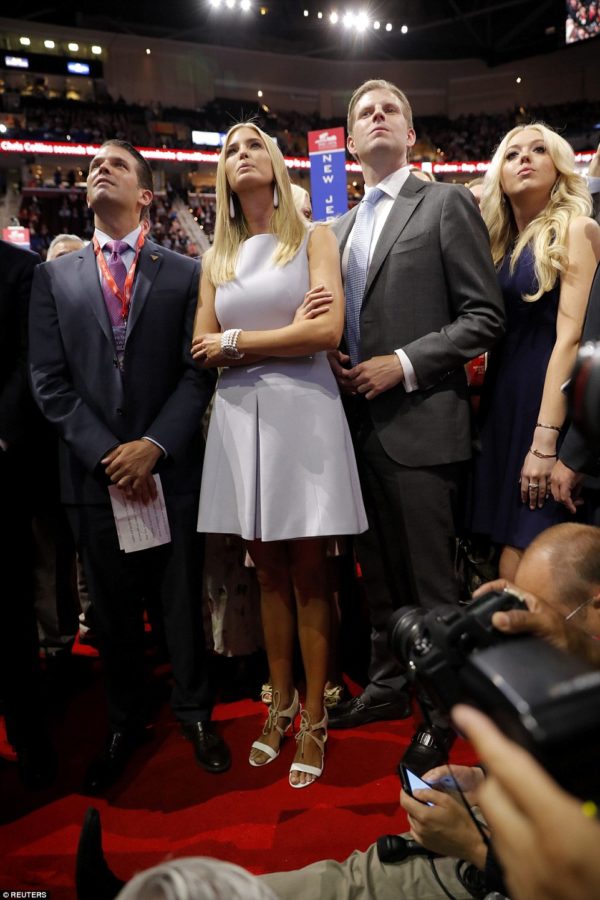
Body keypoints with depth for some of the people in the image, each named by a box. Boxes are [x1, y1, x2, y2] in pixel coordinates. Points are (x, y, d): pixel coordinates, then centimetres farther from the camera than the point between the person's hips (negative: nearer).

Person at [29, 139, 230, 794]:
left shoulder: (185, 274, 4)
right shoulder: (54, 277, 9)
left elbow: (198, 373, -3)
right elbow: (49, 381, 1)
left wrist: (154, 445, -14)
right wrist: (105, 453, -10)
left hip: (170, 468, -1)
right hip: (94, 472, 2)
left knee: (183, 599, 10)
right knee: (112, 608, 13)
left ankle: (194, 712, 32)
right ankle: (123, 724, 33)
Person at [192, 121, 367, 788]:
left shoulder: (313, 238, 5)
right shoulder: (217, 258, 15)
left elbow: (328, 332, -10)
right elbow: (202, 350, 6)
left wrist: (238, 341, -4)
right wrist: (284, 334, -7)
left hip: (302, 413, -3)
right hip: (240, 416, 4)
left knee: (307, 571, 1)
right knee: (268, 571, 10)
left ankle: (314, 717, 15)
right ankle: (280, 704, 24)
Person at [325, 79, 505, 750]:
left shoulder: (446, 204, 0)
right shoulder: (341, 226, 18)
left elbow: (485, 316, -7)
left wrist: (403, 365, -15)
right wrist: (330, 354, 1)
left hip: (418, 424, -6)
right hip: (360, 423, 6)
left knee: (431, 582, 2)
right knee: (379, 575, 16)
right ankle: (388, 686, 33)